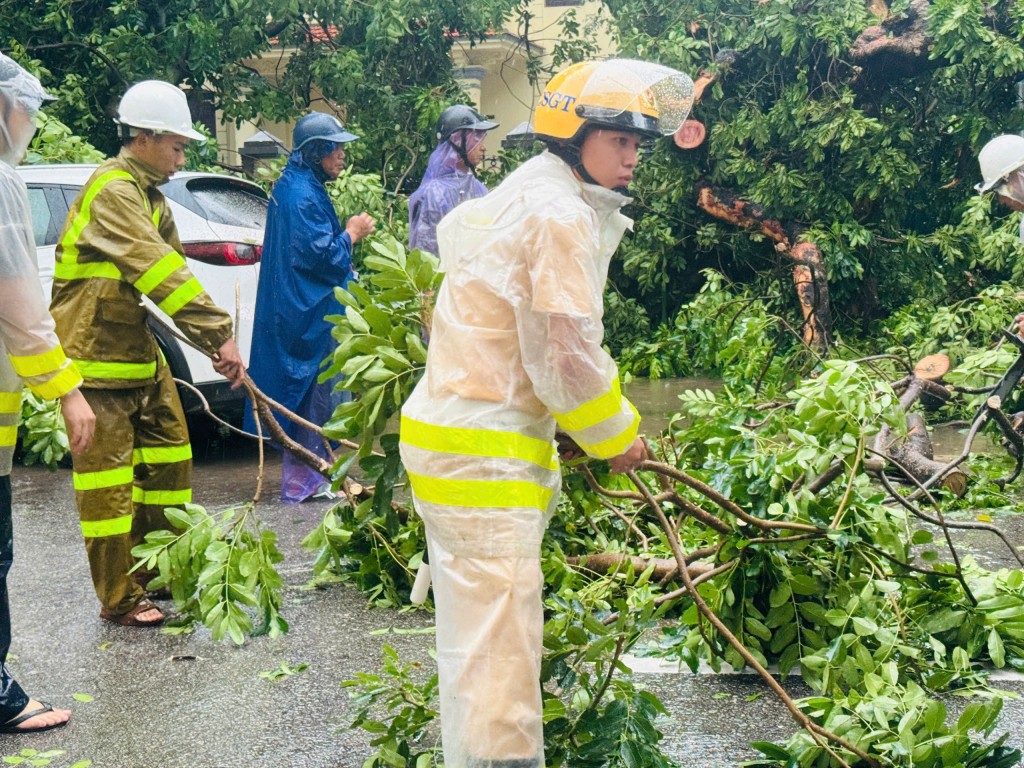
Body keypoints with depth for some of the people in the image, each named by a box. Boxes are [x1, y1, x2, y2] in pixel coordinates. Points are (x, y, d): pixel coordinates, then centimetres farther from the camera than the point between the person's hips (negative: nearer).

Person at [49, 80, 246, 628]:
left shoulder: (150, 197, 15)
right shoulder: (113, 189, -17)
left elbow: (171, 271, 13)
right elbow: (162, 273, -26)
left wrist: (215, 344, 3)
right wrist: (219, 334, -28)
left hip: (139, 347, 10)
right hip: (97, 354, -10)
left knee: (168, 454, 13)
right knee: (109, 478, -4)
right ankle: (119, 599, 5)